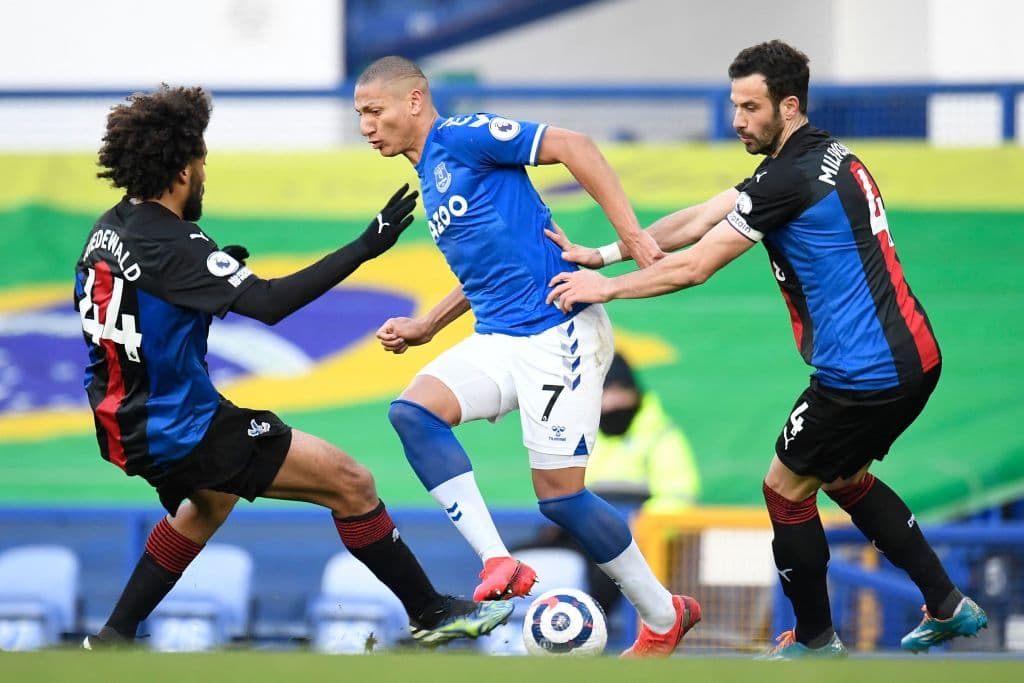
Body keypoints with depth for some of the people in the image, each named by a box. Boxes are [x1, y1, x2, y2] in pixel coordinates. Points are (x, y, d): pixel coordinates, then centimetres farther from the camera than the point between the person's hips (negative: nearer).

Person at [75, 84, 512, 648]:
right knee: (350, 483, -4)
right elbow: (269, 303, -30)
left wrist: (217, 268, 12)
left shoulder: (108, 229, 4)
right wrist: (363, 248, -29)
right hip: (180, 428, -9)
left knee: (209, 504, 38)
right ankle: (430, 613, 5)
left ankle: (114, 638, 34)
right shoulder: (171, 245, -23)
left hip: (125, 426, 9)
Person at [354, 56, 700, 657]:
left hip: (558, 332, -9)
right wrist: (424, 328, 22)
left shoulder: (462, 136, -8)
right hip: (500, 338, 9)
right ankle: (500, 566, -18)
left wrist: (630, 234, -22)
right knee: (414, 411, -15)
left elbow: (572, 146, -16)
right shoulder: (430, 179, 20)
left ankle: (665, 618, 11)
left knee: (560, 494, -8)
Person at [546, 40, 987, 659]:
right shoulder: (828, 156, 13)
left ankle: (816, 640, 20)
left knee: (786, 487, 8)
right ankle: (948, 606, 28)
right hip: (914, 356, 10)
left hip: (866, 372, -9)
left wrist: (606, 287, 0)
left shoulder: (790, 177, -17)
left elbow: (694, 267, -13)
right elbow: (700, 219, 13)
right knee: (844, 479, 27)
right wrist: (602, 254, 10)